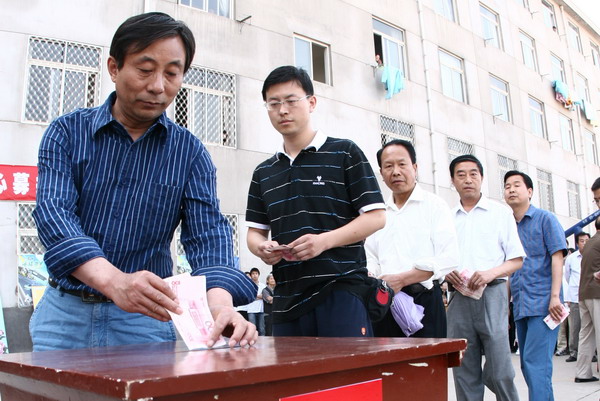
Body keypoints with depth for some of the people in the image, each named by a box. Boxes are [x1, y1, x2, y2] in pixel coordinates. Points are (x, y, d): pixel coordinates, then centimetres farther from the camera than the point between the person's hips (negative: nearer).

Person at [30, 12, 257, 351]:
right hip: (66, 311, 1)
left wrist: (220, 300, -35)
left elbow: (208, 231, -12)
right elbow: (54, 213, -18)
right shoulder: (67, 132, -4)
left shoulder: (190, 152, -3)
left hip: (145, 320, 0)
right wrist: (115, 281, -37)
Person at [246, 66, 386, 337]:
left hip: (342, 290, -4)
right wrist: (261, 248, -7)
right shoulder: (264, 172, 17)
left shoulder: (344, 153, 3)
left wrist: (324, 240, -17)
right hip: (287, 298, 5)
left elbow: (376, 216, -3)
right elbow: (255, 230, 17)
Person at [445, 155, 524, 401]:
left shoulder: (501, 212, 8)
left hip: (491, 294, -2)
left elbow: (516, 260, 5)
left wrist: (490, 273, -13)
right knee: (464, 374, 5)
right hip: (458, 297, 2)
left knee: (499, 372, -6)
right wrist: (447, 273, -6)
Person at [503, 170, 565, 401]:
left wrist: (555, 296, -17)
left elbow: (557, 258, -7)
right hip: (520, 307, 6)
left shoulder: (545, 219, 0)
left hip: (542, 304, -6)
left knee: (536, 363, -12)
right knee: (527, 365, 10)